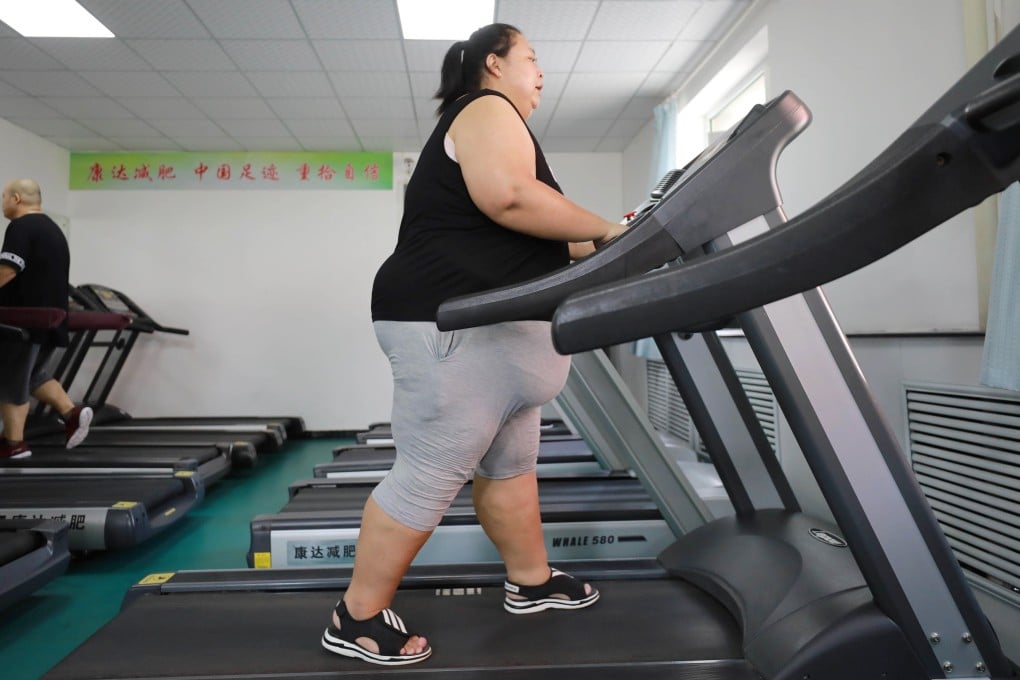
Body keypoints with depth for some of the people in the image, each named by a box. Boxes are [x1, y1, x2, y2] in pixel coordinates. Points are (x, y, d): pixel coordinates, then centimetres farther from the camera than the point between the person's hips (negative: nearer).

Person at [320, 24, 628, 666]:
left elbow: (522, 240, 25)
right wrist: (605, 231, -14)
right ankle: (356, 620, 10)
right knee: (429, 477, -5)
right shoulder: (487, 109, -4)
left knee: (509, 464, 17)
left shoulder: (492, 120, 28)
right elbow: (508, 197, -25)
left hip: (488, 328, 11)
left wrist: (593, 246, 19)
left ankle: (532, 581, 32)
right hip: (454, 324, -11)